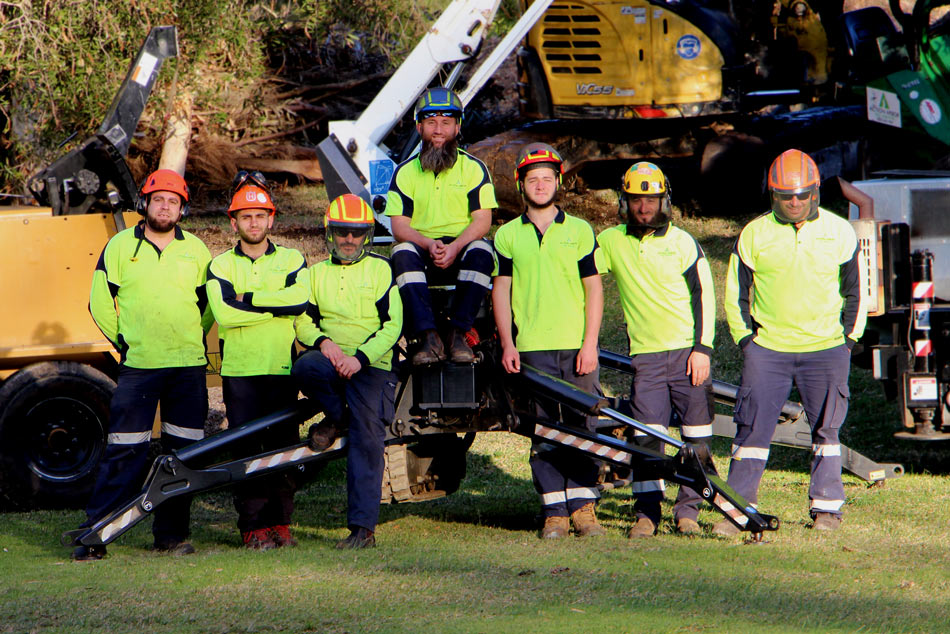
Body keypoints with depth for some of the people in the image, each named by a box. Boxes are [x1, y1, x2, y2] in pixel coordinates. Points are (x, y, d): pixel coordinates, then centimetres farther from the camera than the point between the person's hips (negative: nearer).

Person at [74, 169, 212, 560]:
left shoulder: (196, 251, 8)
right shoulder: (120, 247, 3)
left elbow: (210, 303, 19)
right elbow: (100, 302, 8)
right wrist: (124, 341, 9)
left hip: (188, 367, 2)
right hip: (137, 366, -2)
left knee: (183, 451, 3)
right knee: (124, 453, -7)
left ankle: (171, 534, 11)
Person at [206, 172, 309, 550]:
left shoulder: (292, 260, 11)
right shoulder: (220, 266, 8)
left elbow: (300, 298, -11)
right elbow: (223, 314, -10)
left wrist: (249, 299, -11)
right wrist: (277, 307, -9)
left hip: (282, 368, 1)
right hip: (239, 370, -1)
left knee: (283, 446, 1)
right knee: (247, 447, -4)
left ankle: (280, 523, 9)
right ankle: (254, 527, -2)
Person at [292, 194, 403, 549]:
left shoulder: (381, 270, 9)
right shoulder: (316, 273, 19)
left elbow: (392, 325, 1)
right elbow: (302, 320, 12)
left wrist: (361, 357, -13)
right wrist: (323, 342, -10)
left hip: (371, 366, -2)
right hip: (330, 359, 2)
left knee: (366, 439, -14)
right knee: (305, 368, -34)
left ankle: (363, 527, -13)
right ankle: (335, 417, -4)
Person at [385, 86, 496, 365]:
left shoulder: (473, 169, 6)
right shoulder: (406, 172, 8)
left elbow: (482, 220, -3)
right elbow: (399, 226, 0)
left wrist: (454, 247, -22)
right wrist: (429, 244, -21)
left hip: (461, 251, -1)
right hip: (422, 252, 1)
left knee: (481, 251, -34)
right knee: (403, 253, -33)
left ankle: (458, 334, -29)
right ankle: (429, 338, -37)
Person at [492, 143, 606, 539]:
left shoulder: (579, 231, 7)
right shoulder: (508, 236, 8)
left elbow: (594, 288, 5)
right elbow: (500, 291, 8)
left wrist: (590, 343, -3)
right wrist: (507, 344, -1)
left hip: (577, 345, 0)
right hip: (532, 349, 0)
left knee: (582, 426, -1)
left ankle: (582, 506, 6)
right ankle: (554, 512, 3)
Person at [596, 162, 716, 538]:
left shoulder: (681, 242, 1)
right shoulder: (610, 242, 5)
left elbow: (704, 295, 1)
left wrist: (702, 349, -7)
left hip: (688, 352, -1)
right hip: (645, 354, 1)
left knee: (696, 435, -1)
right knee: (647, 436, -7)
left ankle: (688, 509, 8)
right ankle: (646, 512, -2)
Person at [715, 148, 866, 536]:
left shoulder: (839, 233, 1)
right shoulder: (753, 235, 0)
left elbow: (853, 291, 10)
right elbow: (736, 292, 8)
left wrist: (849, 339, 5)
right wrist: (745, 340, 2)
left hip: (825, 349, 0)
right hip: (767, 349, 0)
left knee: (825, 431, 6)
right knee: (752, 428, -4)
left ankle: (826, 507, 16)